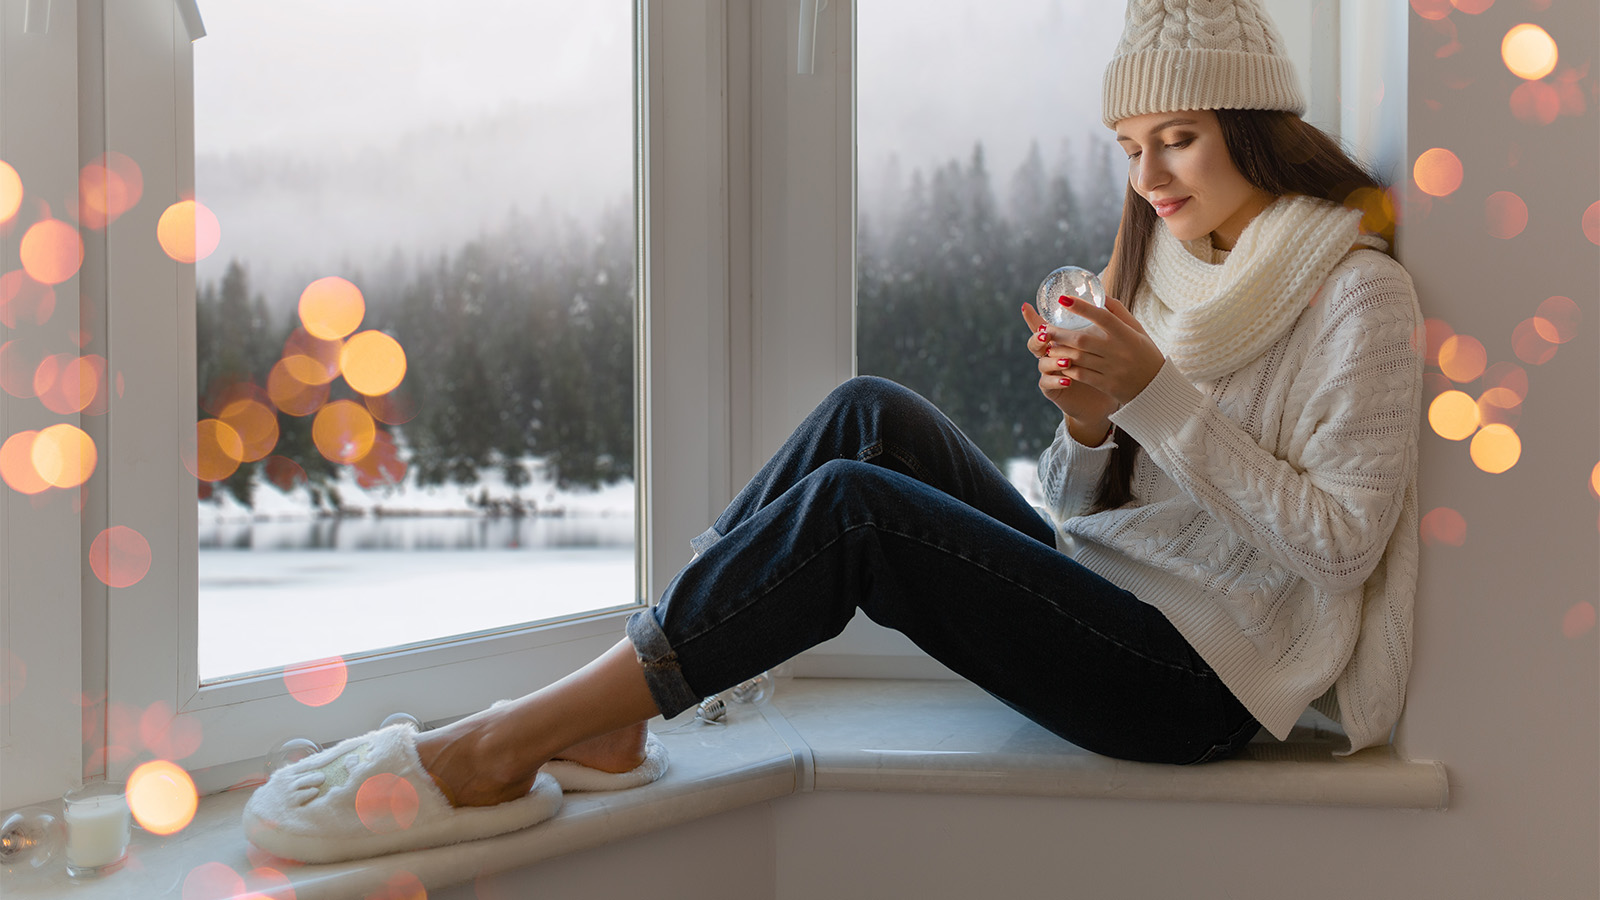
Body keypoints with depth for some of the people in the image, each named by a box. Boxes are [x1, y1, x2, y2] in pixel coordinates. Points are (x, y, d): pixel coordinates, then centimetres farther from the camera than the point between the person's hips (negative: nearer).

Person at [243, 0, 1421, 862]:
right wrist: (1087, 424, -9)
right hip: (1107, 605, 7)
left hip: (1196, 681, -7)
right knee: (874, 415, -14)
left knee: (853, 504, -25)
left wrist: (1161, 396, -19)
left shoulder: (1358, 291, -6)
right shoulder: (1171, 260, 15)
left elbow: (1342, 540, -15)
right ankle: (609, 713, -15)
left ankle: (504, 747, -19)